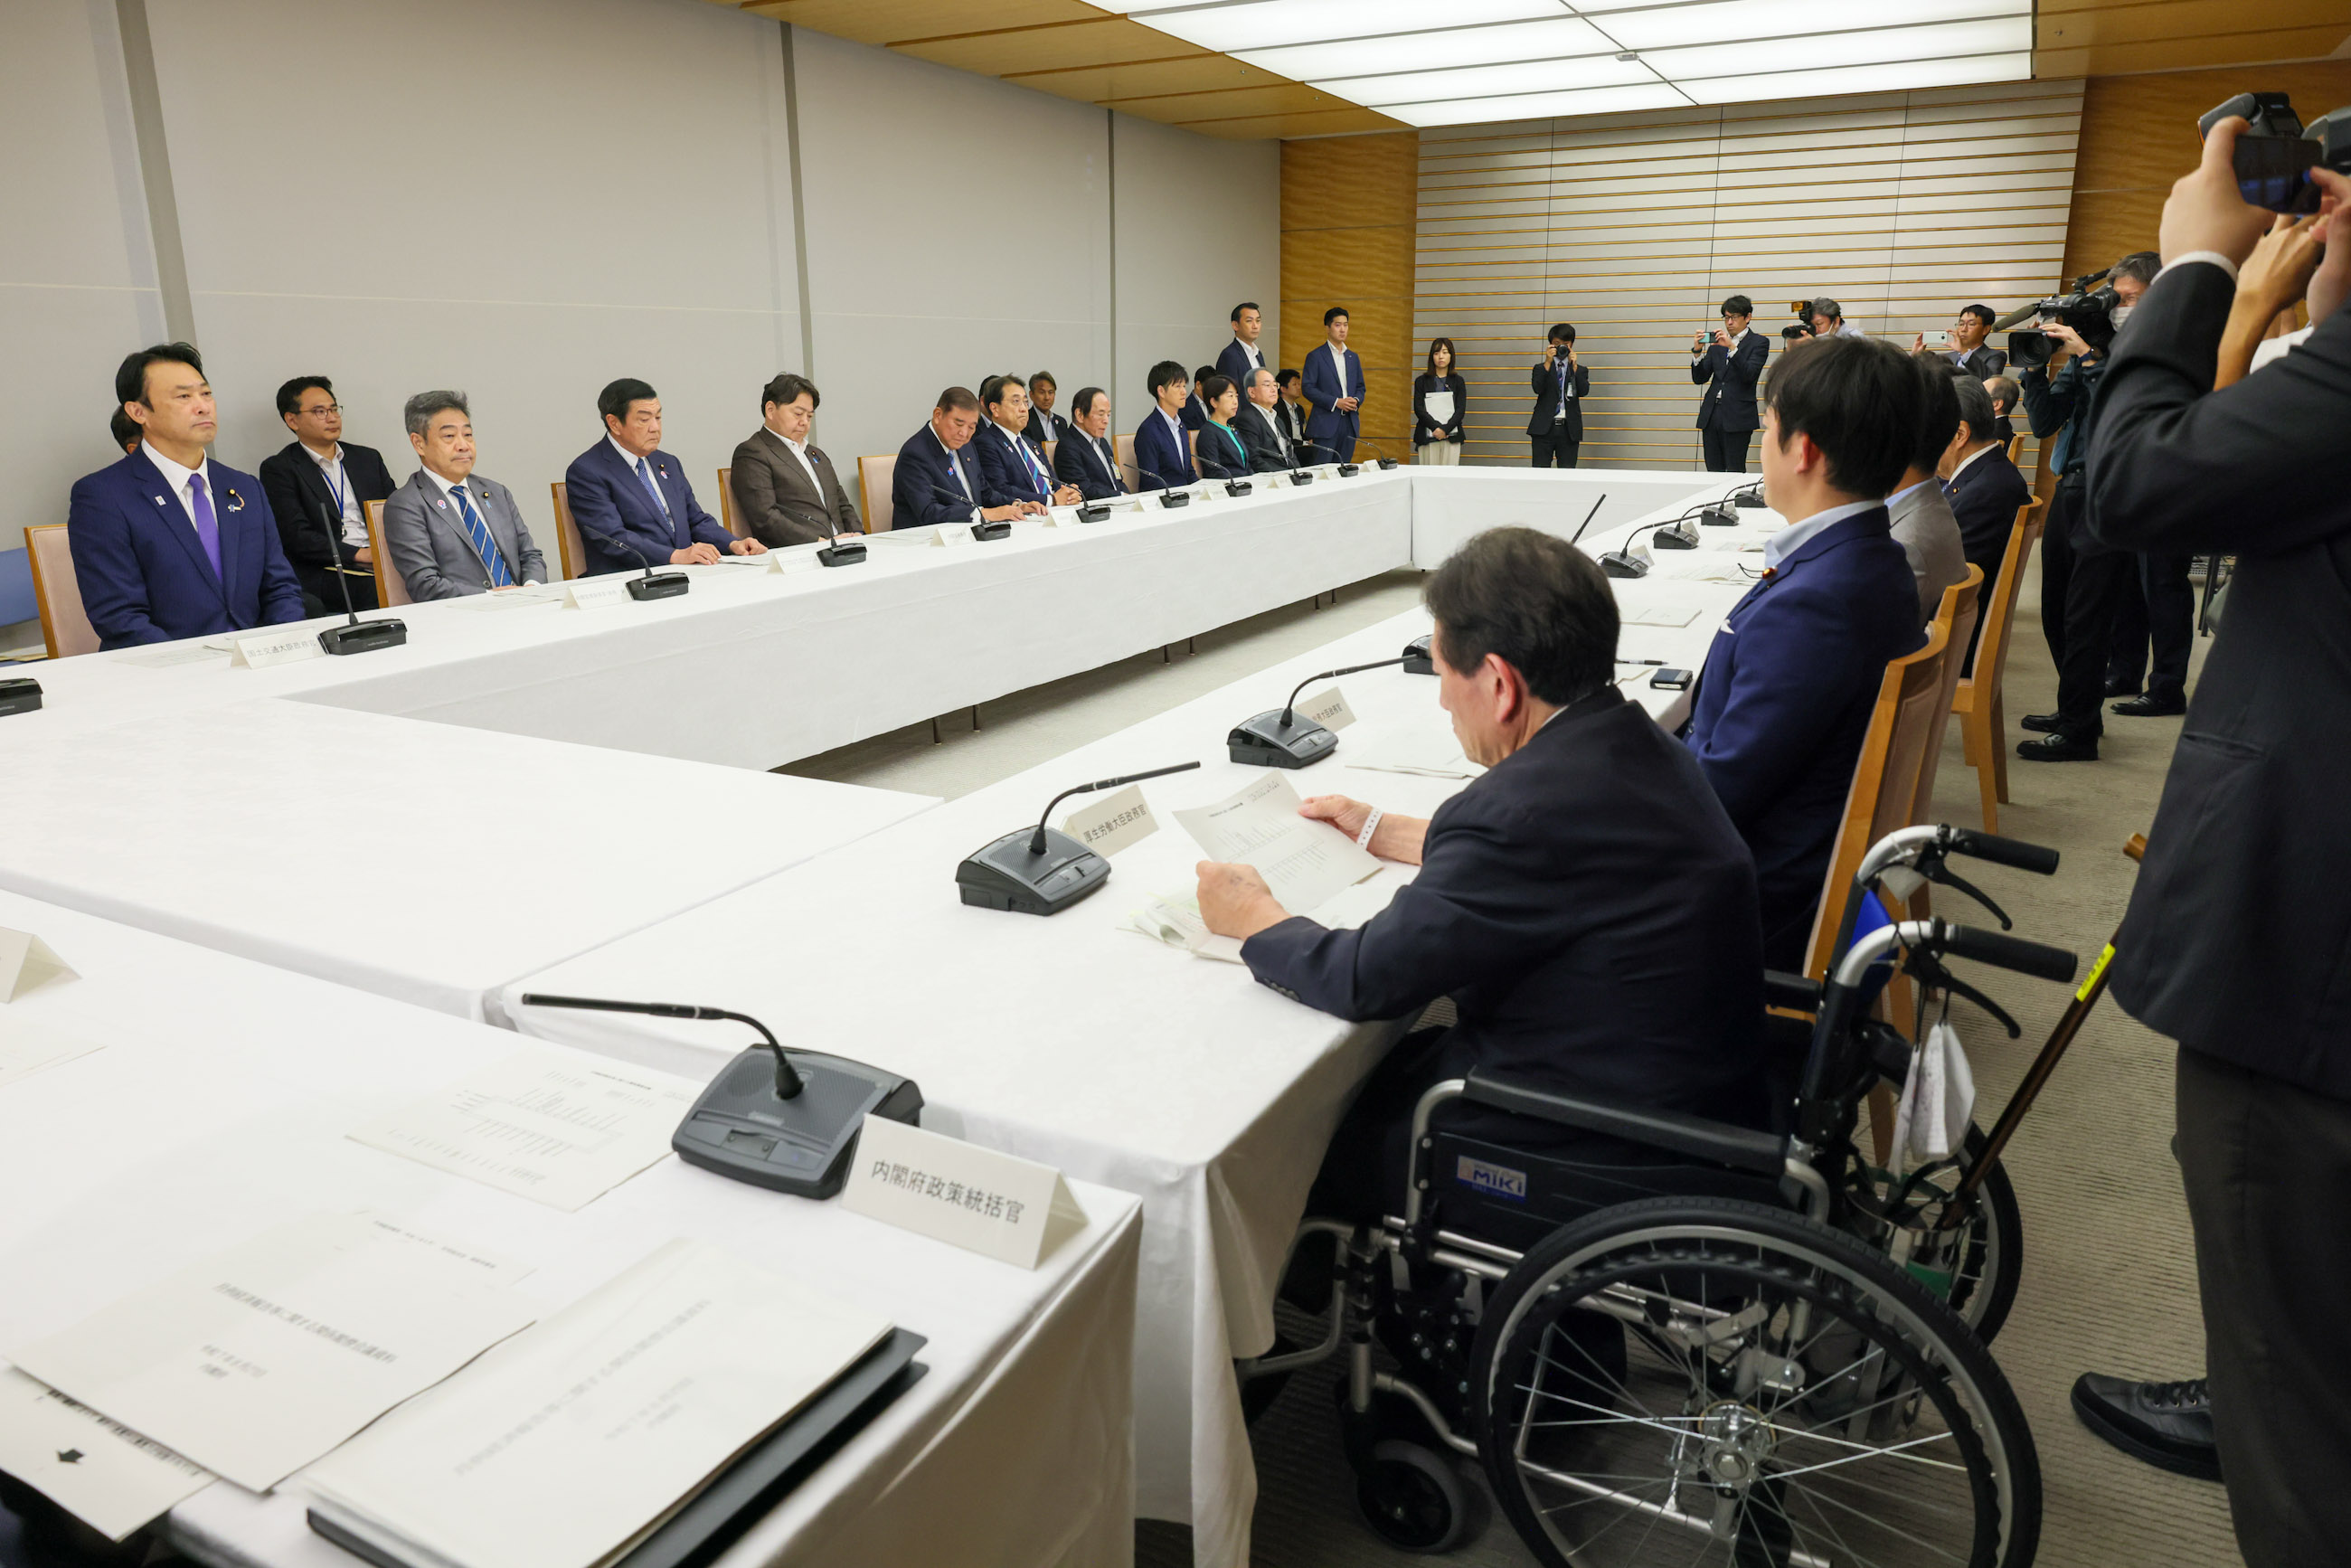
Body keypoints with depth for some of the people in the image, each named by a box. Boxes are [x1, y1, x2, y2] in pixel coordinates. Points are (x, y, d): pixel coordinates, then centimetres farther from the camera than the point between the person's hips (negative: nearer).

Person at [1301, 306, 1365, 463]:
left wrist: (1356, 400, -3)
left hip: (1350, 424, 5)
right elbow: (1307, 388, -7)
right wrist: (1335, 402, -15)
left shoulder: (1353, 357, 17)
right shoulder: (1315, 356, 0)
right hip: (1326, 423, -5)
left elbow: (1360, 387, 21)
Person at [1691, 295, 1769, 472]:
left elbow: (1749, 374, -12)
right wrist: (1697, 351, -5)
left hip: (1737, 417, -5)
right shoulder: (1717, 342, 16)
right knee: (1713, 471, 3)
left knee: (1735, 471, -8)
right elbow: (1699, 378, 11)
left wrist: (1732, 347, -21)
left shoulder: (1759, 342, 3)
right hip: (1712, 414, 5)